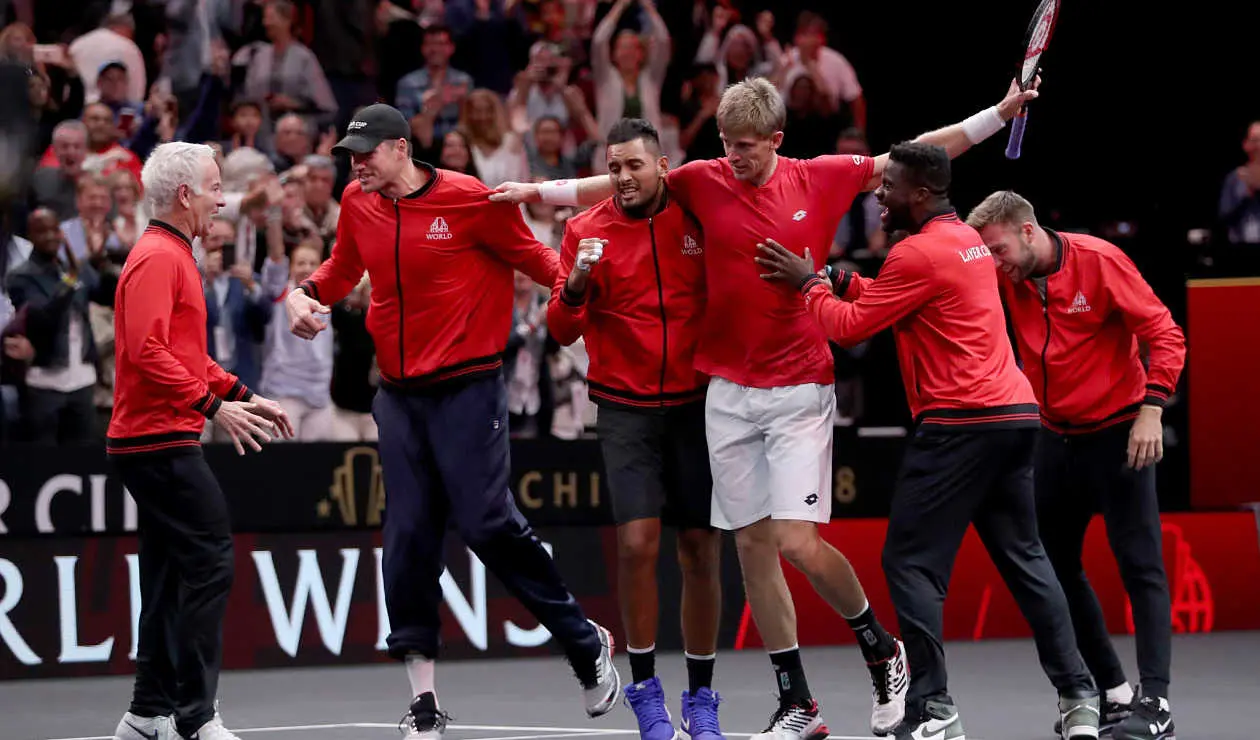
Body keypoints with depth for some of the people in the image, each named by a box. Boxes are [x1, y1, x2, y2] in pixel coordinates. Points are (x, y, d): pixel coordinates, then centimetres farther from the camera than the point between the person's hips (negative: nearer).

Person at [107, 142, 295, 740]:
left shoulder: (173, 257, 20)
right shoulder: (157, 259, -13)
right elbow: (148, 353, -23)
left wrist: (245, 396, 20)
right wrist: (214, 405, -23)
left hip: (149, 443, 11)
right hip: (161, 441, -11)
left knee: (170, 574, 12)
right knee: (209, 562, -12)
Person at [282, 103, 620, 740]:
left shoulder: (470, 199, -10)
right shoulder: (358, 204, 7)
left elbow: (532, 258, 0)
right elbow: (343, 269, 25)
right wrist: (305, 293, 6)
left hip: (466, 387, -5)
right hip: (398, 394, 5)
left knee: (488, 522, -12)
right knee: (408, 535, 0)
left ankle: (586, 644, 8)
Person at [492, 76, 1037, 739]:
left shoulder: (821, 179, -2)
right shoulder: (703, 182, 2)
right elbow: (616, 185, 11)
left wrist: (1001, 112, 4)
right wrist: (537, 191, 6)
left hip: (799, 391, -3)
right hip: (728, 395, 3)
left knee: (798, 543, -13)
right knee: (752, 544, 3)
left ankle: (882, 651, 13)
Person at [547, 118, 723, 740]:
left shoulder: (696, 218, 0)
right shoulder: (587, 230, -2)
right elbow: (563, 331, -5)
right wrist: (575, 286, -24)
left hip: (697, 403, 1)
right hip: (626, 409, -1)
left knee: (701, 550, 2)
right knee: (637, 543, -12)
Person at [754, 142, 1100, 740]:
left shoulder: (919, 253, -11)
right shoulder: (967, 239, 17)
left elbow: (849, 327, -7)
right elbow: (890, 301, 24)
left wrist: (807, 283, 7)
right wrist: (837, 280, 11)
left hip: (959, 423, -9)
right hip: (1015, 414, 9)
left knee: (911, 562, -4)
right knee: (1024, 557, 14)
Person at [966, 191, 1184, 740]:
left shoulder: (1099, 261, -15)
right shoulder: (1008, 277, 0)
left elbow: (1165, 335, -14)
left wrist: (1151, 409, -23)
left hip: (1118, 433, -7)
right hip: (1056, 438, 7)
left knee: (1140, 566, -10)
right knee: (1056, 565, 9)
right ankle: (1113, 693, 18)